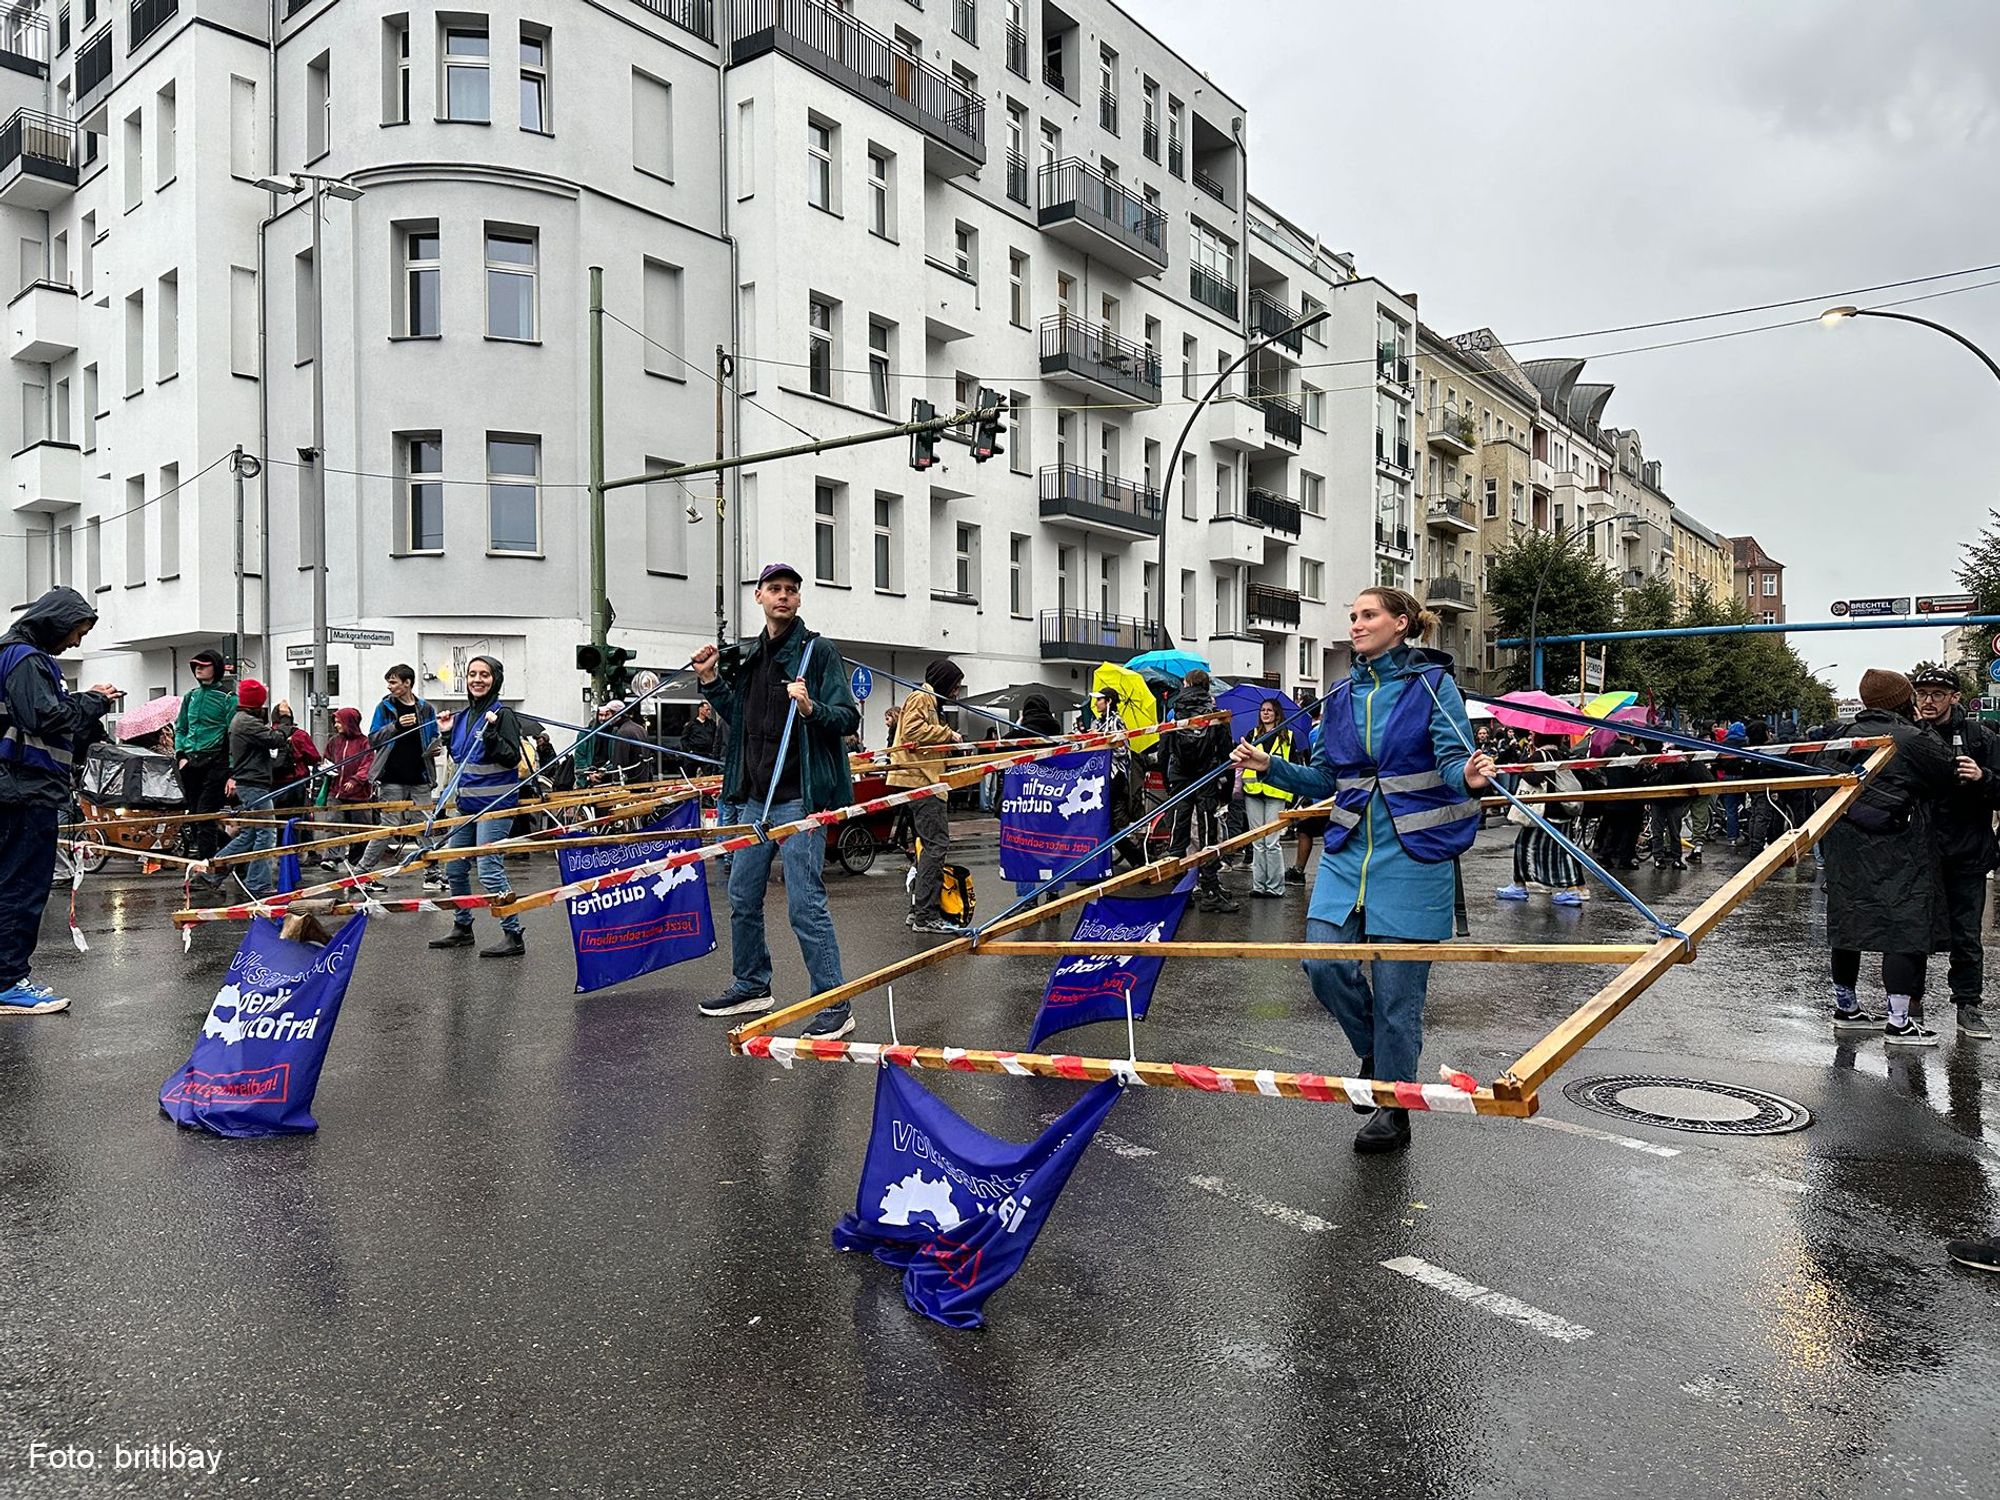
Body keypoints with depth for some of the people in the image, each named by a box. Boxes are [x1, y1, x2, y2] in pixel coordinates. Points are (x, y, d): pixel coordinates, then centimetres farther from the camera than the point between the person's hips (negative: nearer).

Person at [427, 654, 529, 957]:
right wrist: (446, 734, 9)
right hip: (467, 802, 9)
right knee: (454, 869, 15)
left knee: (490, 872, -11)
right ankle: (462, 929, 30)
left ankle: (514, 936, -3)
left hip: (495, 804, -8)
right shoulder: (463, 715, 12)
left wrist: (491, 734, -26)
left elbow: (513, 759, -16)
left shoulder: (502, 714, -10)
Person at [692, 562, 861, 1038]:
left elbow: (848, 718, -10)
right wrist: (711, 681, 10)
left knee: (805, 904, -7)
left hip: (799, 798, -7)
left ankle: (835, 1004, 2)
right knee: (743, 897, 16)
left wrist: (810, 708, -28)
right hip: (753, 797, 7)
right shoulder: (746, 654, 14)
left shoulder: (818, 651, -6)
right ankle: (751, 987, 33)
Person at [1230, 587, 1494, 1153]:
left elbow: (1453, 761, -10)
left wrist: (1468, 775, -32)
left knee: (1396, 980, 1)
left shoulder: (1432, 685, -2)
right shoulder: (1341, 699, 11)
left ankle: (1394, 1109, 19)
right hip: (1349, 850, 5)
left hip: (1412, 854, -4)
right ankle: (1377, 1052, 22)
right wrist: (1269, 766, 3)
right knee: (1325, 962, -8)